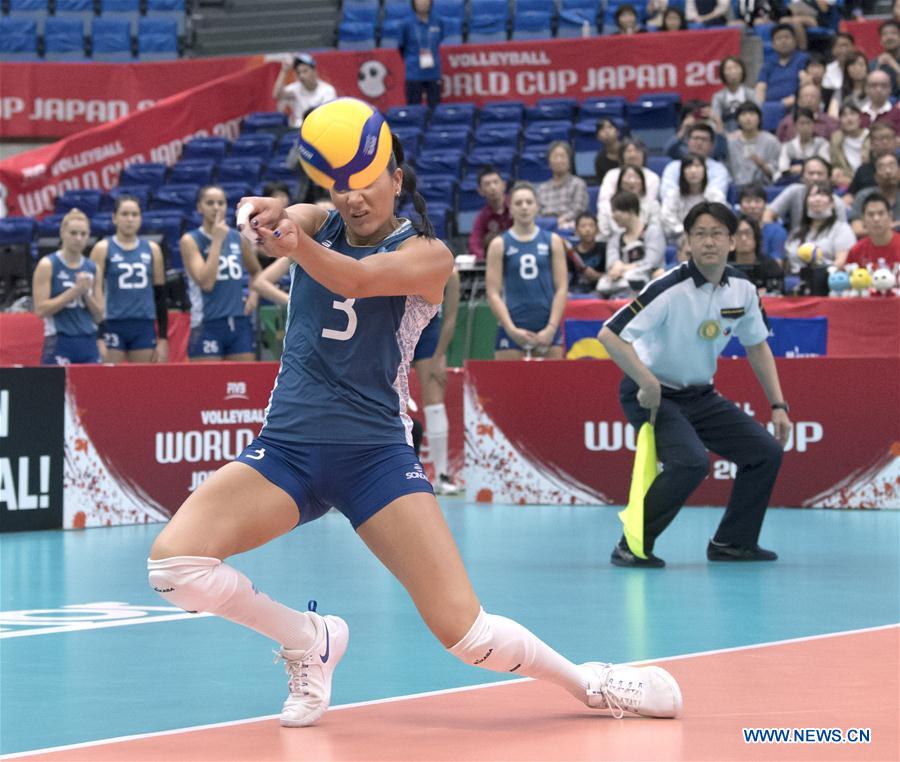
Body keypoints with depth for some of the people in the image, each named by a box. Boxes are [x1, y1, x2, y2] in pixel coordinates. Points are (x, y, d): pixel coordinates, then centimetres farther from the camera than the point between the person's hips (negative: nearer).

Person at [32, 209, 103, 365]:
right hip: (59, 345, -5)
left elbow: (99, 316, 13)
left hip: (89, 346, 5)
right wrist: (75, 290, -14)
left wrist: (86, 293, -5)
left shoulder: (92, 268, 11)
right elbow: (41, 309, -10)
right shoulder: (48, 265, -2)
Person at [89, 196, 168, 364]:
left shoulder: (152, 249, 9)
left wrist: (163, 338, 7)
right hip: (113, 326, -3)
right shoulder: (103, 249, 1)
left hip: (145, 326, 3)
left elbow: (160, 295, 12)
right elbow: (95, 292, -3)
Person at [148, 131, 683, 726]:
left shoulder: (426, 255, -5)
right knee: (173, 560, -20)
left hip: (375, 452, -3)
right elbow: (291, 219, -20)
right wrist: (276, 217, -47)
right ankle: (310, 642, 6)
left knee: (464, 629, -13)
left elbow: (355, 279, -27)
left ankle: (591, 683, 17)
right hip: (286, 447, 3)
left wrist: (296, 246, -49)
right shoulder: (321, 224, 6)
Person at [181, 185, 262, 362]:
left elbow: (256, 272, 28)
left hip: (240, 324, 4)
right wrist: (217, 240, -14)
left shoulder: (239, 239, 10)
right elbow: (206, 282, -16)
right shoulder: (190, 241, -3)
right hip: (207, 326, -4)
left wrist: (254, 294, 8)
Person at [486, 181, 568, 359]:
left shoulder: (553, 241, 8)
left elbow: (562, 288, 4)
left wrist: (551, 328, -7)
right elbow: (493, 293, -1)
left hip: (547, 330, 1)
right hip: (512, 329, -1)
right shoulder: (500, 245, 4)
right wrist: (511, 329, -11)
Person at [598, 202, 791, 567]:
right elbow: (609, 334, -30)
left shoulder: (743, 290, -4)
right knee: (691, 462, -29)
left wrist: (778, 405, 8)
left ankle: (733, 541, 15)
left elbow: (757, 346, 12)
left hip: (700, 395, 7)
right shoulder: (671, 288, -24)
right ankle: (632, 547, -14)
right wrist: (648, 383, -34)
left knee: (766, 452, -1)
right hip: (652, 396, -7)